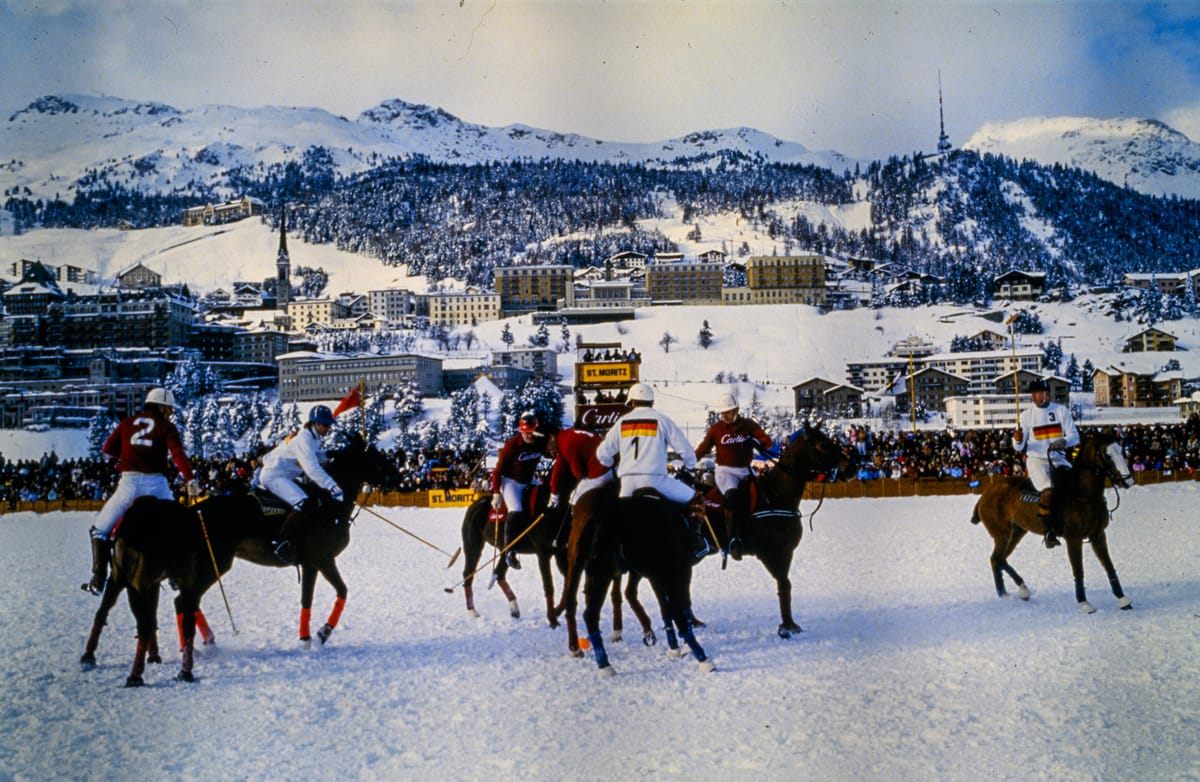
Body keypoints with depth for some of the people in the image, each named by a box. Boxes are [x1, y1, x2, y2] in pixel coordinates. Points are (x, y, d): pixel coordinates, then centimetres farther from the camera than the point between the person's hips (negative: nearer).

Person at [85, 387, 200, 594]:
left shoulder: (128, 423, 15)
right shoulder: (167, 427, 7)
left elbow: (107, 449, 11)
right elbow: (178, 454, -8)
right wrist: (191, 480, -15)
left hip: (129, 483, 1)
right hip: (156, 483, -1)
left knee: (100, 530, 13)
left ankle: (99, 580, 4)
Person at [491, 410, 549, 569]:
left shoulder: (541, 442, -10)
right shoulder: (512, 445, -22)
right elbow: (499, 469, -16)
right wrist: (496, 493, -19)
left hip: (529, 481, 6)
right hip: (510, 481, -6)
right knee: (516, 512, -25)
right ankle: (508, 550, -17)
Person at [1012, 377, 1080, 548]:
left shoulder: (1061, 410, 7)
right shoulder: (1026, 415, 5)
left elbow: (1074, 436, 3)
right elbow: (1018, 447, 6)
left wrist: (1064, 441, -19)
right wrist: (1018, 440, -18)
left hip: (1058, 459, 2)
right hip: (1036, 460, -2)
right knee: (1048, 492, -28)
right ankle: (1049, 530, -19)